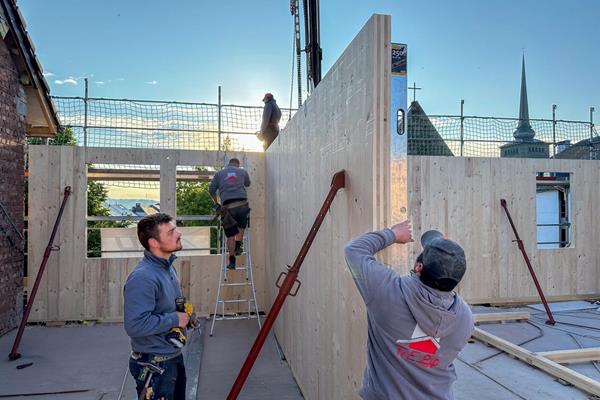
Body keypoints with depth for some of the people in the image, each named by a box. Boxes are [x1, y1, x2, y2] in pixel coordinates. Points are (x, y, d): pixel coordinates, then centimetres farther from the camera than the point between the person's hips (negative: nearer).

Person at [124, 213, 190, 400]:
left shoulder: (168, 267, 4)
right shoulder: (142, 277, -26)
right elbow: (135, 325, -31)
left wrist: (184, 315, 2)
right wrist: (175, 319, -22)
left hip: (174, 357, 9)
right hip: (153, 364, -9)